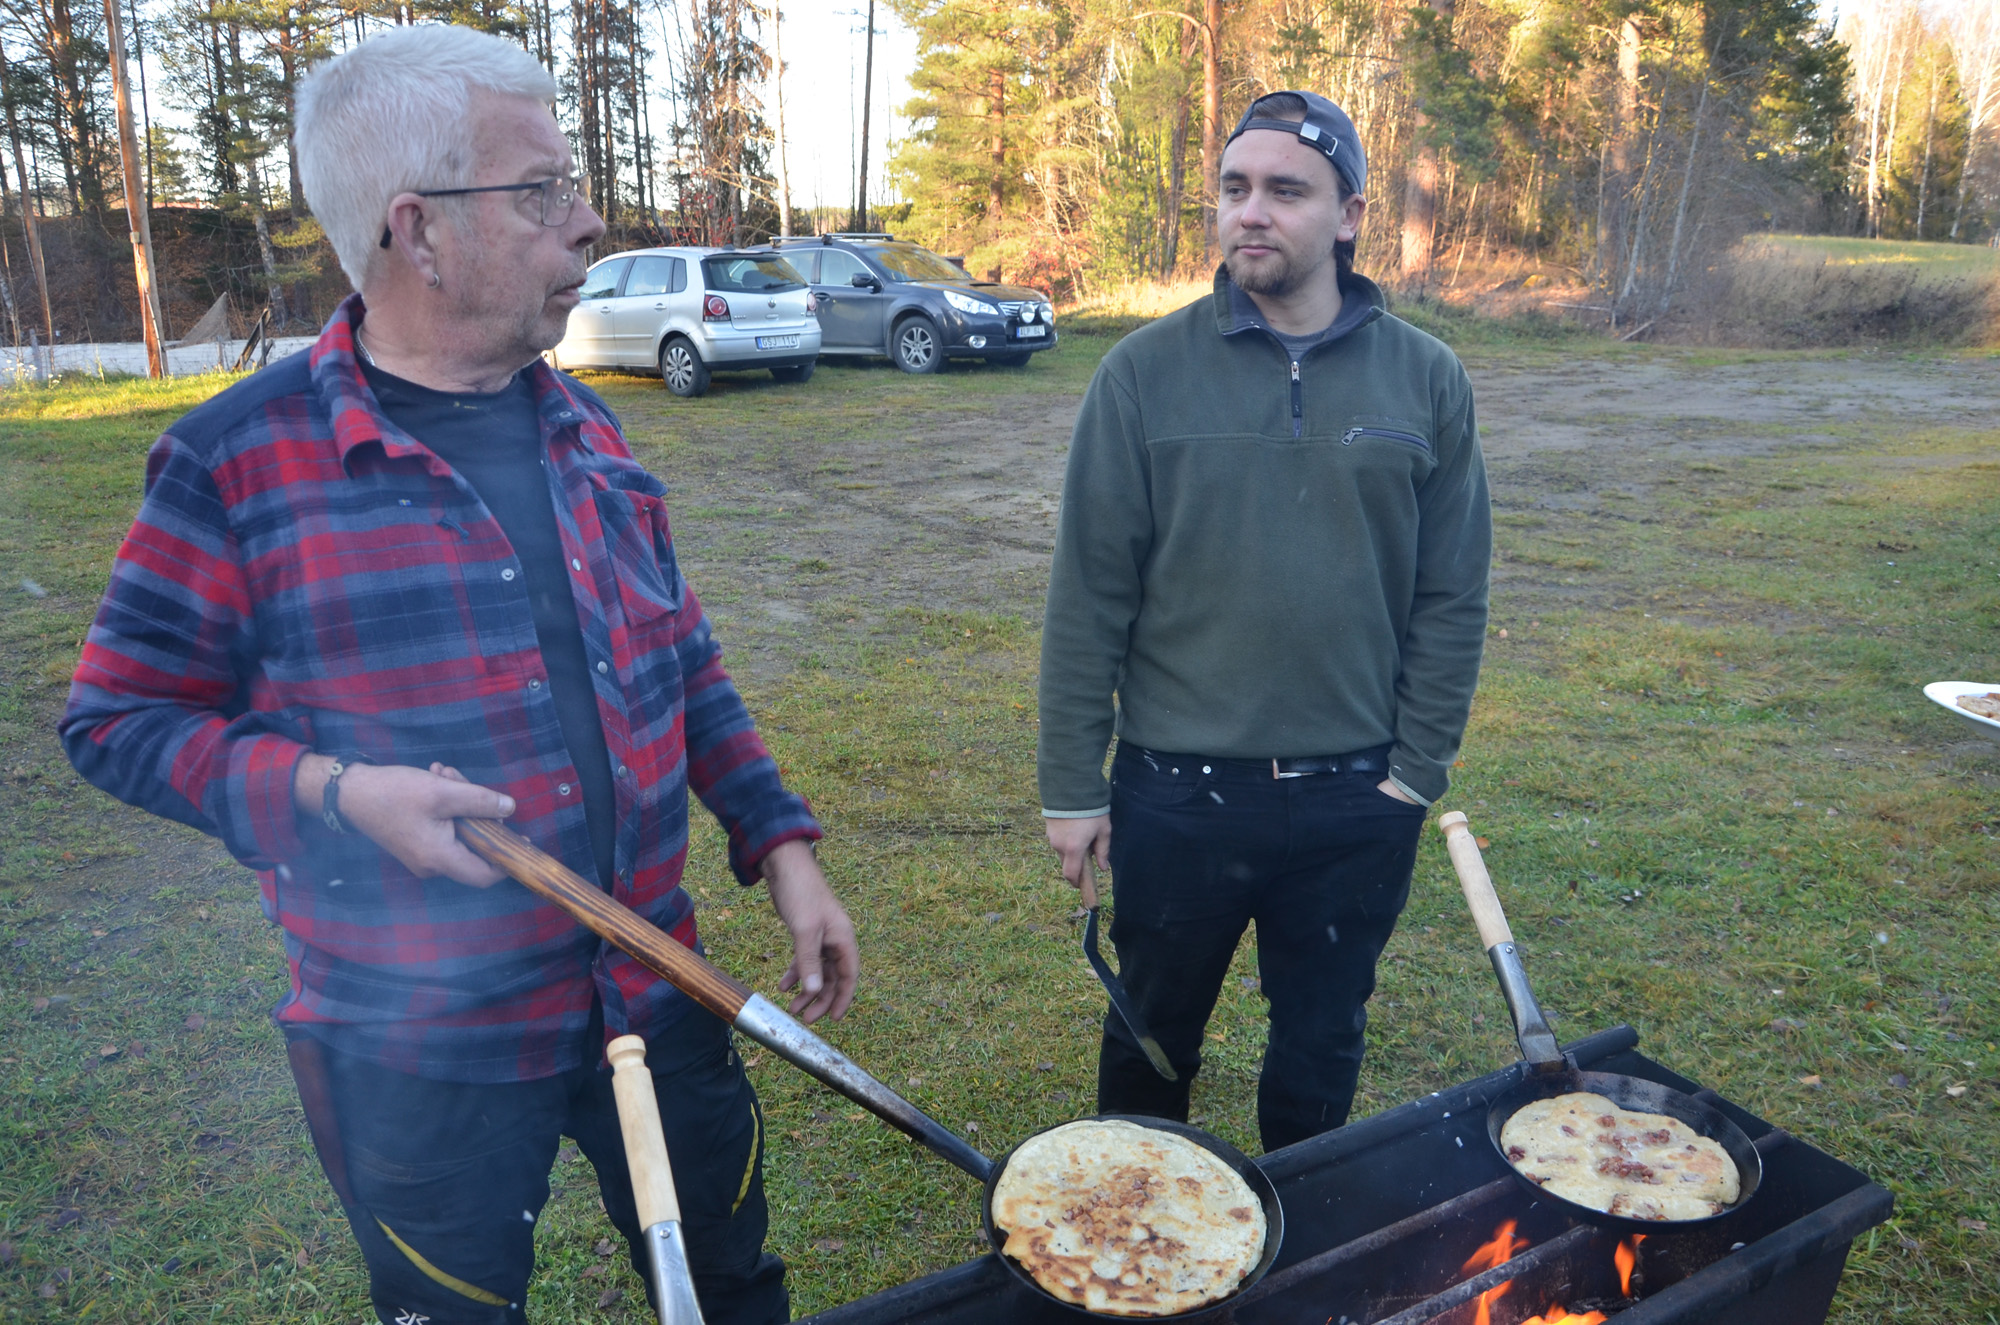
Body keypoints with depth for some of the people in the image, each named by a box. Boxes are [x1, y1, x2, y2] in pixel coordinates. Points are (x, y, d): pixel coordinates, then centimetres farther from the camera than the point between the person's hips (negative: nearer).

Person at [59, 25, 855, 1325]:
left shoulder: (585, 428, 3)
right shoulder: (237, 463, -13)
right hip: (416, 1055, -4)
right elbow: (120, 718, -6)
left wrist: (783, 846, 3)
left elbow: (684, 665, 9)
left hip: (653, 995, 5)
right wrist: (336, 797, -22)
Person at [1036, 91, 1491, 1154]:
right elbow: (1089, 594, -6)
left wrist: (1414, 773, -3)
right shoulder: (1147, 371, -6)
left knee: (1321, 1051, 19)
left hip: (1356, 804, 2)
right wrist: (1071, 787, -5)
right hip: (1176, 792, -1)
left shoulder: (1426, 379, -1)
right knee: (1152, 1040, 18)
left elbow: (1452, 599, 2)